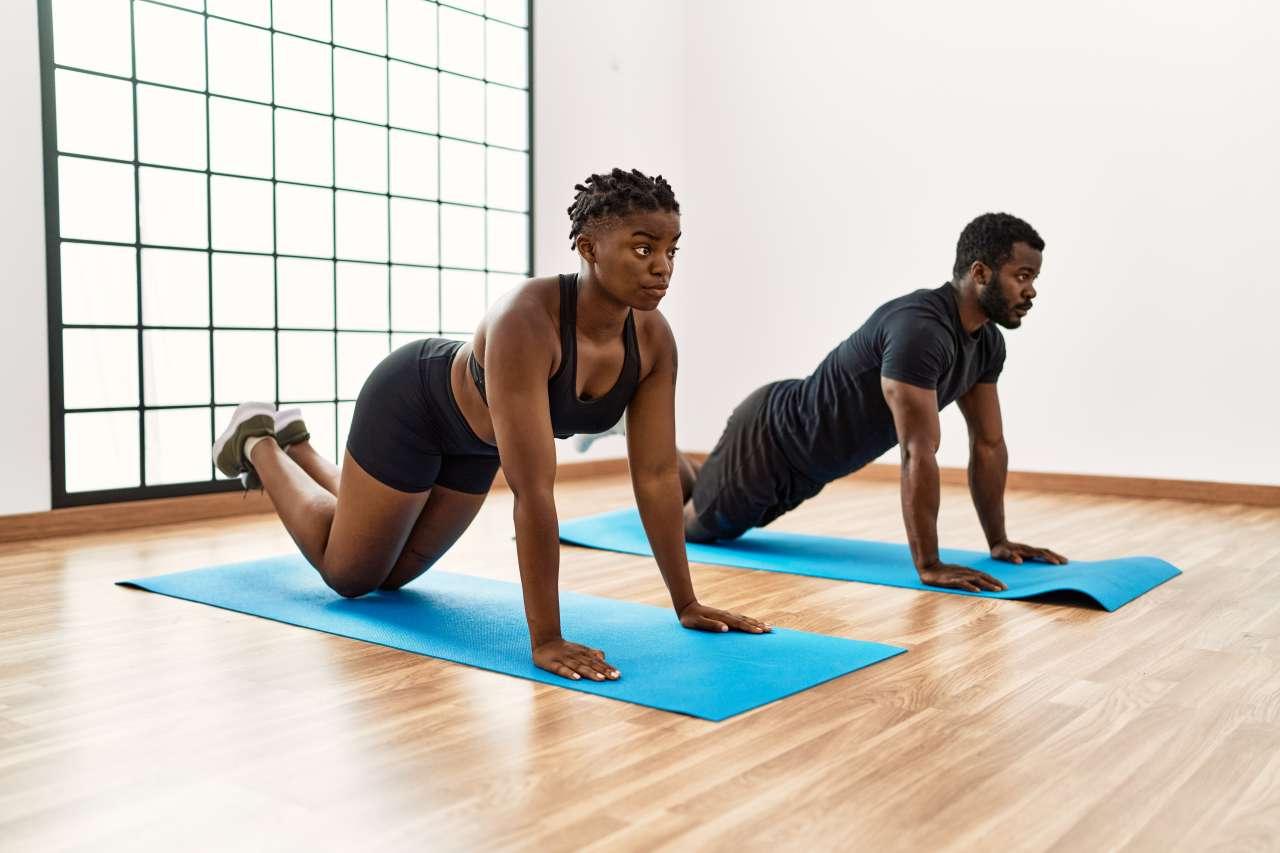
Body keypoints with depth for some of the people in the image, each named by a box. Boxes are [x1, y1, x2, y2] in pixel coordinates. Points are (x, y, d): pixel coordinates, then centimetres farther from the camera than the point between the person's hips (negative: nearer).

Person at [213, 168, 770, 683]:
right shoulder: (525, 320, -43)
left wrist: (685, 603, -17)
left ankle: (297, 446, 43)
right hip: (412, 404, -6)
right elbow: (533, 488, -46)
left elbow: (657, 476, -18)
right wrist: (545, 638, -44)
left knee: (393, 574, 23)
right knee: (349, 574, 12)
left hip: (475, 434, 7)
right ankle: (257, 443, 33)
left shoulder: (653, 338, -23)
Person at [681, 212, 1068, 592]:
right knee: (695, 526, 13)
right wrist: (928, 565, -38)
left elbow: (989, 443, 1)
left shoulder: (988, 342, -7)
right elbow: (919, 453, -39)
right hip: (770, 437, -9)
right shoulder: (919, 330, -37)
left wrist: (999, 541, 1)